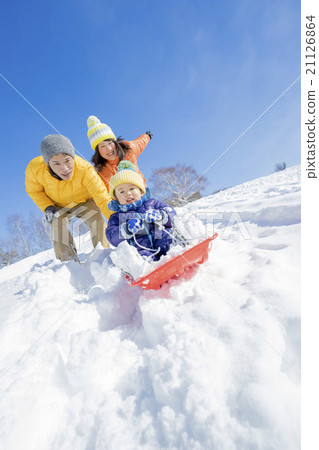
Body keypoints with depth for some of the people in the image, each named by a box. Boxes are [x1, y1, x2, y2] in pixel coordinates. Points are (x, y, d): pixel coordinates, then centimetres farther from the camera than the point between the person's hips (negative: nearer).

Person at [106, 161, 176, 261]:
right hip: (141, 249, -1)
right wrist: (126, 230, -15)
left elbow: (171, 212, 12)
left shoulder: (151, 203, 23)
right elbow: (112, 238, 4)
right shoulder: (117, 217, 21)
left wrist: (159, 215, -9)